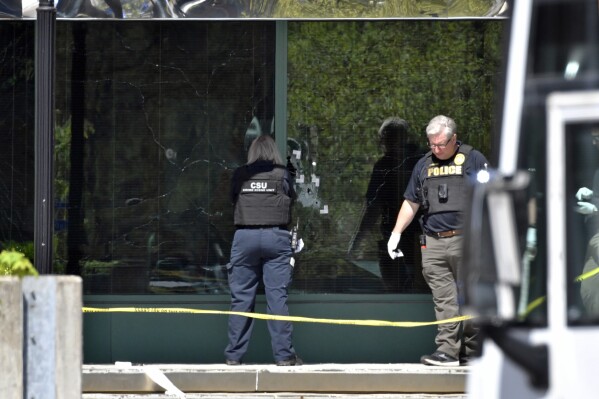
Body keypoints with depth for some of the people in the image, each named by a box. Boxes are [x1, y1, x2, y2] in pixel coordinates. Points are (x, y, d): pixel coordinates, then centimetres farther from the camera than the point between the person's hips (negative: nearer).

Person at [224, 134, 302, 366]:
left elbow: (233, 200, 14)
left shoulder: (240, 176, 6)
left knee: (241, 298, 4)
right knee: (277, 297, -2)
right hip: (276, 237, -1)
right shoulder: (282, 175, 2)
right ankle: (284, 355, -3)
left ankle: (234, 355, 6)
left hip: (244, 236, 1)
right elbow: (291, 200, 9)